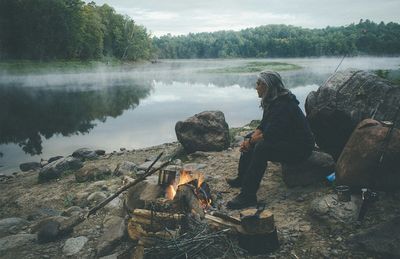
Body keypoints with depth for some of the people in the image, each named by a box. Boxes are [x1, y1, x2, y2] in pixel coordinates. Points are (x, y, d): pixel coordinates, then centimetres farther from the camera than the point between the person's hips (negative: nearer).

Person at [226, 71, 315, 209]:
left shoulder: (282, 106, -27)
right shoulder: (272, 101, 4)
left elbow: (269, 136, -31)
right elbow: (263, 126, 8)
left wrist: (251, 141, -15)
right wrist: (250, 139, -9)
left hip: (300, 148, -11)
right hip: (284, 139, 11)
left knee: (261, 148, -31)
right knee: (249, 138, 9)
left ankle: (248, 196, -26)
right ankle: (242, 179, 15)